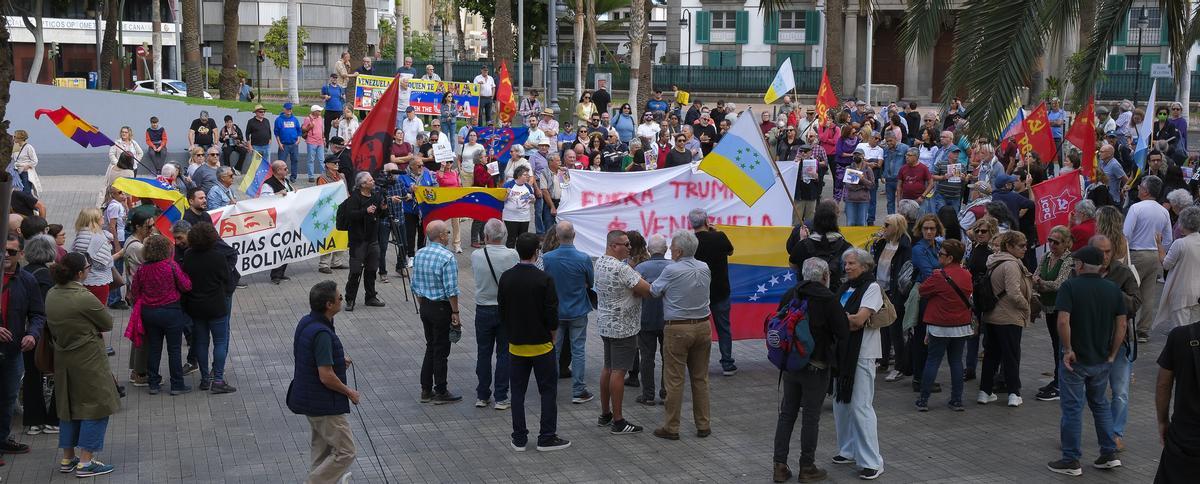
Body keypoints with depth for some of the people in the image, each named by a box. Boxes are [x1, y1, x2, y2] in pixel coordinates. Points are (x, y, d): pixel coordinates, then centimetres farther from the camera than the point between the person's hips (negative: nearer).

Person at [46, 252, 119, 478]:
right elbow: (108, 324, -12)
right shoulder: (84, 298, -22)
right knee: (96, 406, 2)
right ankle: (85, 462, 1)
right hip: (88, 359, -8)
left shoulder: (51, 294, 1)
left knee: (68, 406, 18)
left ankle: (67, 458, 25)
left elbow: (52, 325, 11)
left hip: (61, 357, 8)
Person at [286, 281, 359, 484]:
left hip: (309, 398, 10)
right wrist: (350, 393, -11)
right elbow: (326, 377, -26)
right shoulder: (322, 334, -26)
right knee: (345, 452, -3)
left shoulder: (306, 322, 3)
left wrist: (338, 360, 10)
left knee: (323, 451, 20)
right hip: (324, 404, -10)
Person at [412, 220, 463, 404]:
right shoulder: (447, 257, -19)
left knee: (430, 347, 17)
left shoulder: (419, 255, 3)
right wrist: (455, 312, -11)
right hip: (442, 308, -7)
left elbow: (415, 285, 10)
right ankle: (440, 392, 10)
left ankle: (426, 390, 21)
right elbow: (451, 290, -20)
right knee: (441, 350, 2)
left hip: (425, 306, 7)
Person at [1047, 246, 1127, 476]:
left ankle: (1071, 461, 8)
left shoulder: (1070, 286, -13)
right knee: (1100, 405, 21)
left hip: (1076, 360, -5)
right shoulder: (1113, 289, 2)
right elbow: (1121, 324, 2)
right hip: (1102, 360, 5)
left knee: (1072, 409, 3)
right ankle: (1109, 454, 19)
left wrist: (1068, 350, -14)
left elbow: (1063, 321, -23)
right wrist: (1112, 354, 8)